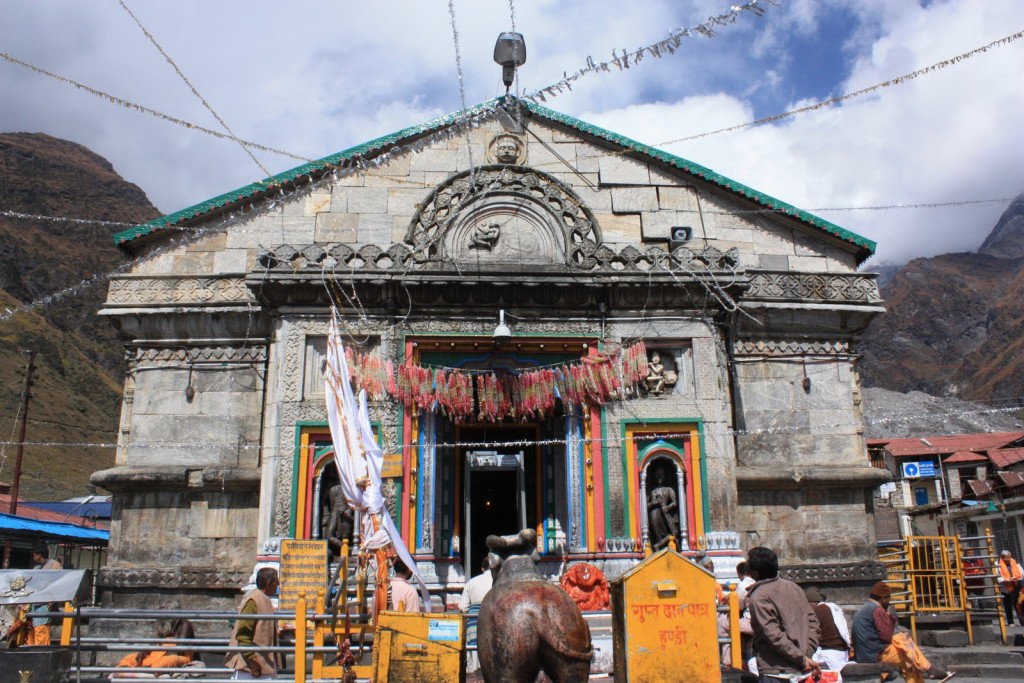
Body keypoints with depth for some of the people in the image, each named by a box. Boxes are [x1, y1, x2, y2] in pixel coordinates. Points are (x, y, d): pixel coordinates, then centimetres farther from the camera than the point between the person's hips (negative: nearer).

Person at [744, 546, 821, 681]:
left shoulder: (758, 598, -12)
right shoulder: (792, 586, 10)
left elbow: (774, 636, -19)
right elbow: (812, 620, 9)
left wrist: (803, 659, -13)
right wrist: (807, 654, 4)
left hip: (775, 672, -8)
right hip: (802, 671, 8)